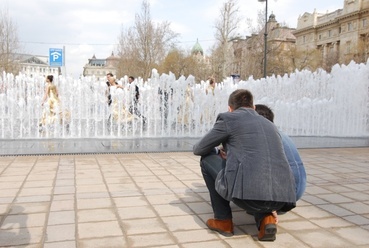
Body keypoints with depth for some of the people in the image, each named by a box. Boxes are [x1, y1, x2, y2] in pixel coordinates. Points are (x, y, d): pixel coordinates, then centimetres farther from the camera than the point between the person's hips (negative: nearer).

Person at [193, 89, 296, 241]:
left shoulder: (228, 118, 13)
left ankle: (223, 220, 23)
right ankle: (265, 218, 12)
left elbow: (198, 150, 22)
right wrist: (270, 206, 45)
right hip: (281, 197, 6)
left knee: (207, 159, 22)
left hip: (247, 191, -6)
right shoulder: (269, 125, 30)